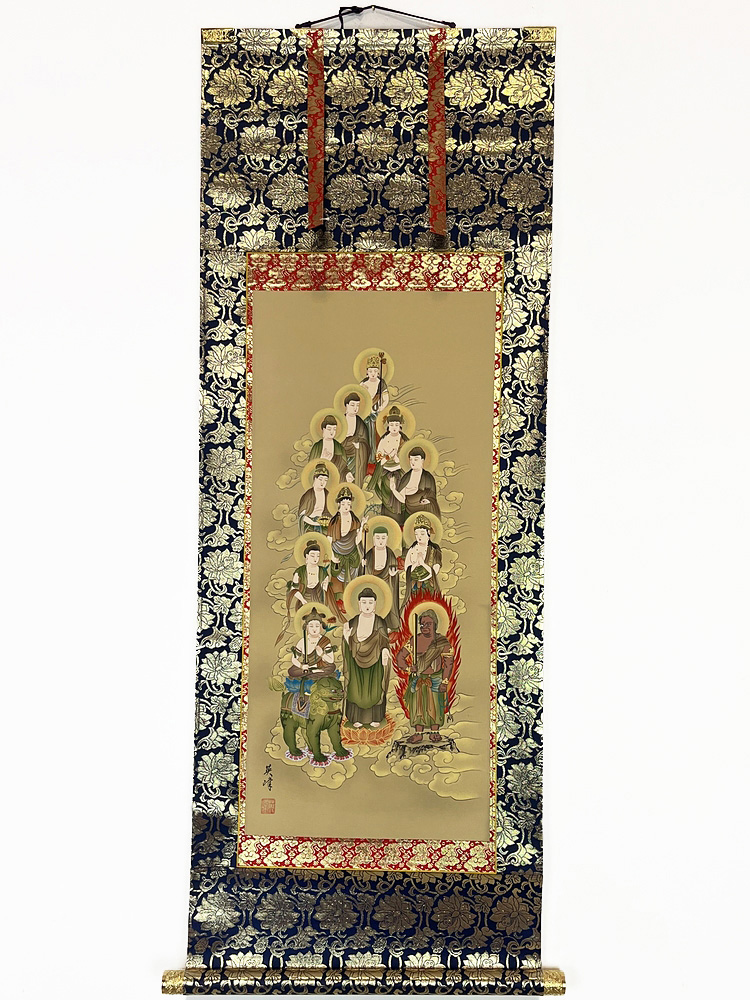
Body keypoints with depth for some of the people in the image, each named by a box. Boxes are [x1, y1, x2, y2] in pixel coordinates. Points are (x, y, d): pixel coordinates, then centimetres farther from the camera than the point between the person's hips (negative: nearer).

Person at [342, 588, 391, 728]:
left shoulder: (380, 622, -3)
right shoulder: (353, 622, 0)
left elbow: (384, 641, -6)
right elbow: (350, 645, 4)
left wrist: (385, 650, -28)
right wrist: (346, 636, -16)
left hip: (375, 660, -1)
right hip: (357, 660, 1)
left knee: (375, 688, 2)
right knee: (357, 688, 1)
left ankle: (375, 718, 14)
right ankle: (357, 718, 11)